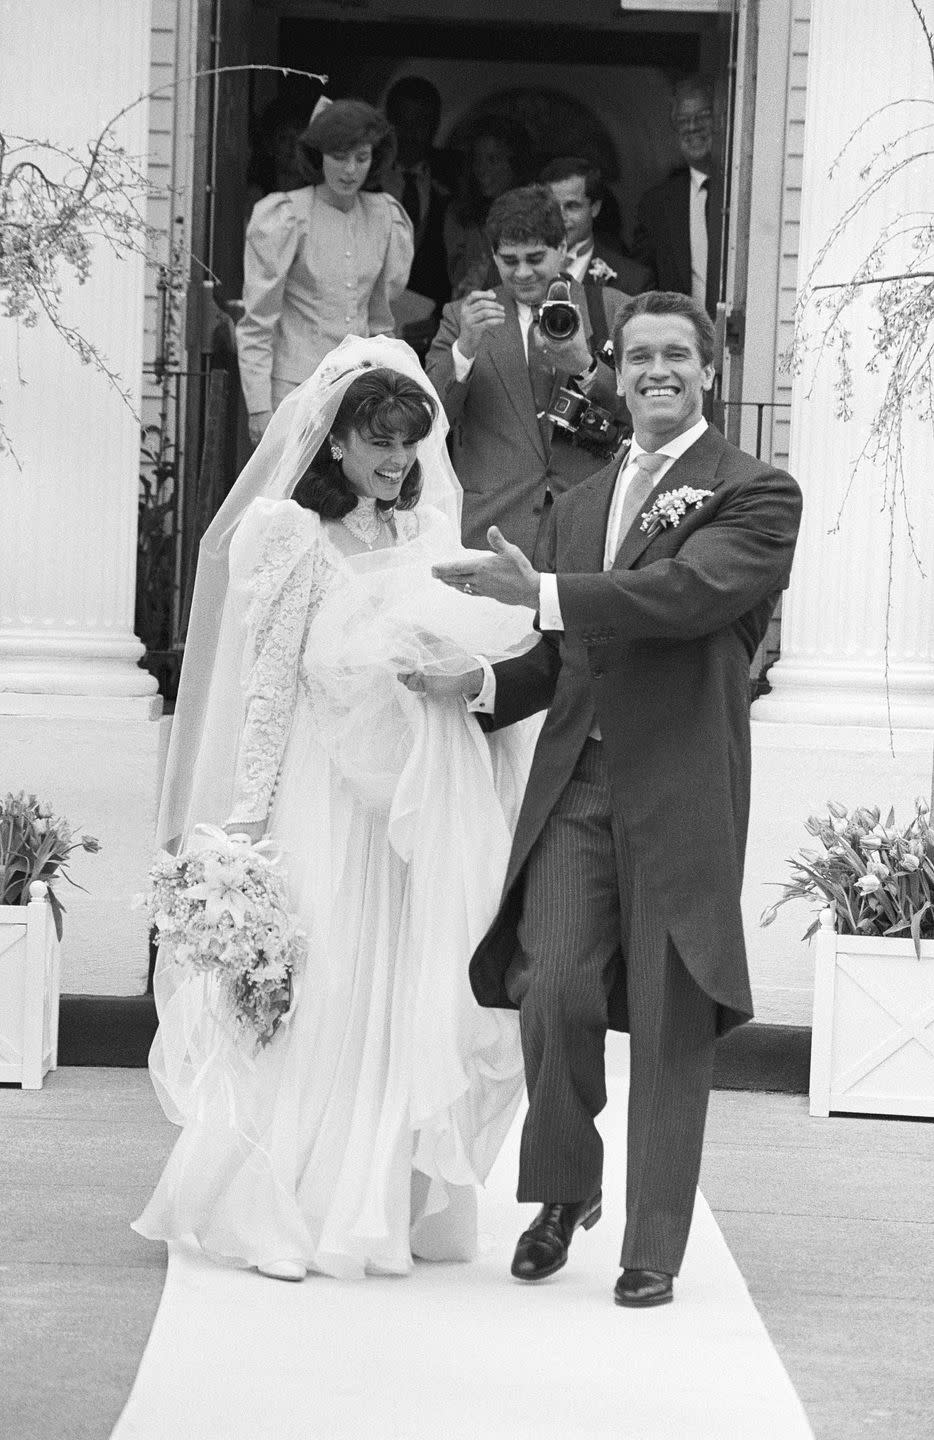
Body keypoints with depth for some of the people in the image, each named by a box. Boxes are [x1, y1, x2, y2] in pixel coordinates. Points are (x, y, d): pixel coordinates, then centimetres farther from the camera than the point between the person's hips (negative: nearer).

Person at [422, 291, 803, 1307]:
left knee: (670, 1023, 1)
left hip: (681, 791, -4)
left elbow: (692, 592, -18)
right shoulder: (579, 505, 21)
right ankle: (563, 1189, 13)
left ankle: (654, 1250, 10)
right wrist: (483, 683, 5)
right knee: (553, 991, -10)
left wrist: (543, 594, -23)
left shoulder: (756, 494, 0)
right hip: (576, 781, 4)